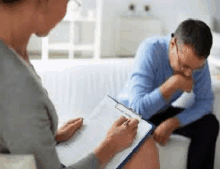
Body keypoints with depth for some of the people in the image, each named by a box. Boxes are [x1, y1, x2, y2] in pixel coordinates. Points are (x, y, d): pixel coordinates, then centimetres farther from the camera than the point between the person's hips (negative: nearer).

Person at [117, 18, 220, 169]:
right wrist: (173, 83, -39)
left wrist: (172, 124, -23)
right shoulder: (150, 49, -32)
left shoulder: (197, 59, -17)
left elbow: (205, 101, -10)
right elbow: (138, 108, -39)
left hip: (161, 112, 5)